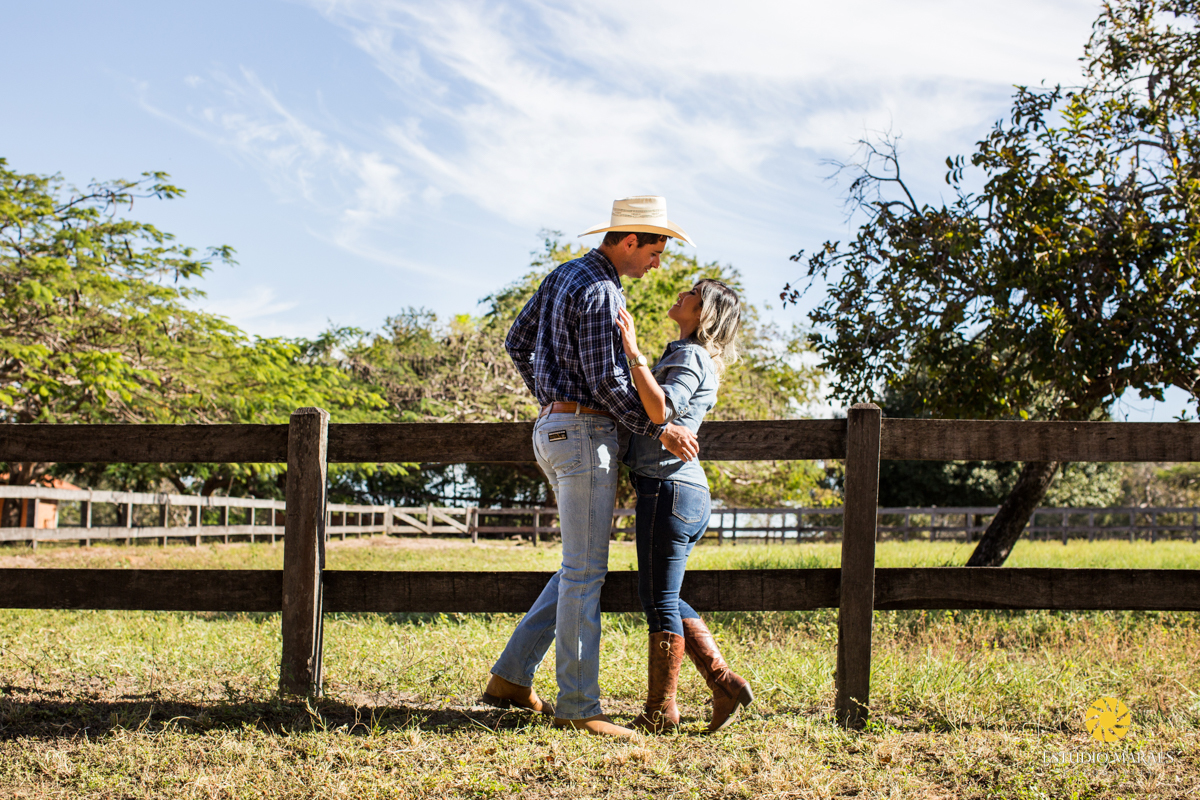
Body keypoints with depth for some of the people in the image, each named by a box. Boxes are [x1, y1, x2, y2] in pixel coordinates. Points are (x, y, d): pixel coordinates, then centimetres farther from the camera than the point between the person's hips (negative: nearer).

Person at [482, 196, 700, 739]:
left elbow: (517, 342, 22)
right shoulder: (600, 291, -15)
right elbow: (606, 380, -19)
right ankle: (577, 706, -1)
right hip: (585, 434, -10)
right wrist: (660, 430, -12)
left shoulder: (563, 276, 15)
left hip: (554, 429, 10)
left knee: (582, 567, 14)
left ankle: (512, 677, 15)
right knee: (584, 572, -6)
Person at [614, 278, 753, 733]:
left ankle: (660, 711, 6)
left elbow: (660, 410, -27)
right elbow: (655, 411, 24)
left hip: (669, 489, -10)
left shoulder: (690, 357, -9)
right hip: (688, 492, 10)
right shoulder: (692, 358, 21)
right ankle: (724, 683, 12)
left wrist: (633, 351, -25)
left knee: (660, 600, -2)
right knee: (664, 599, 15)